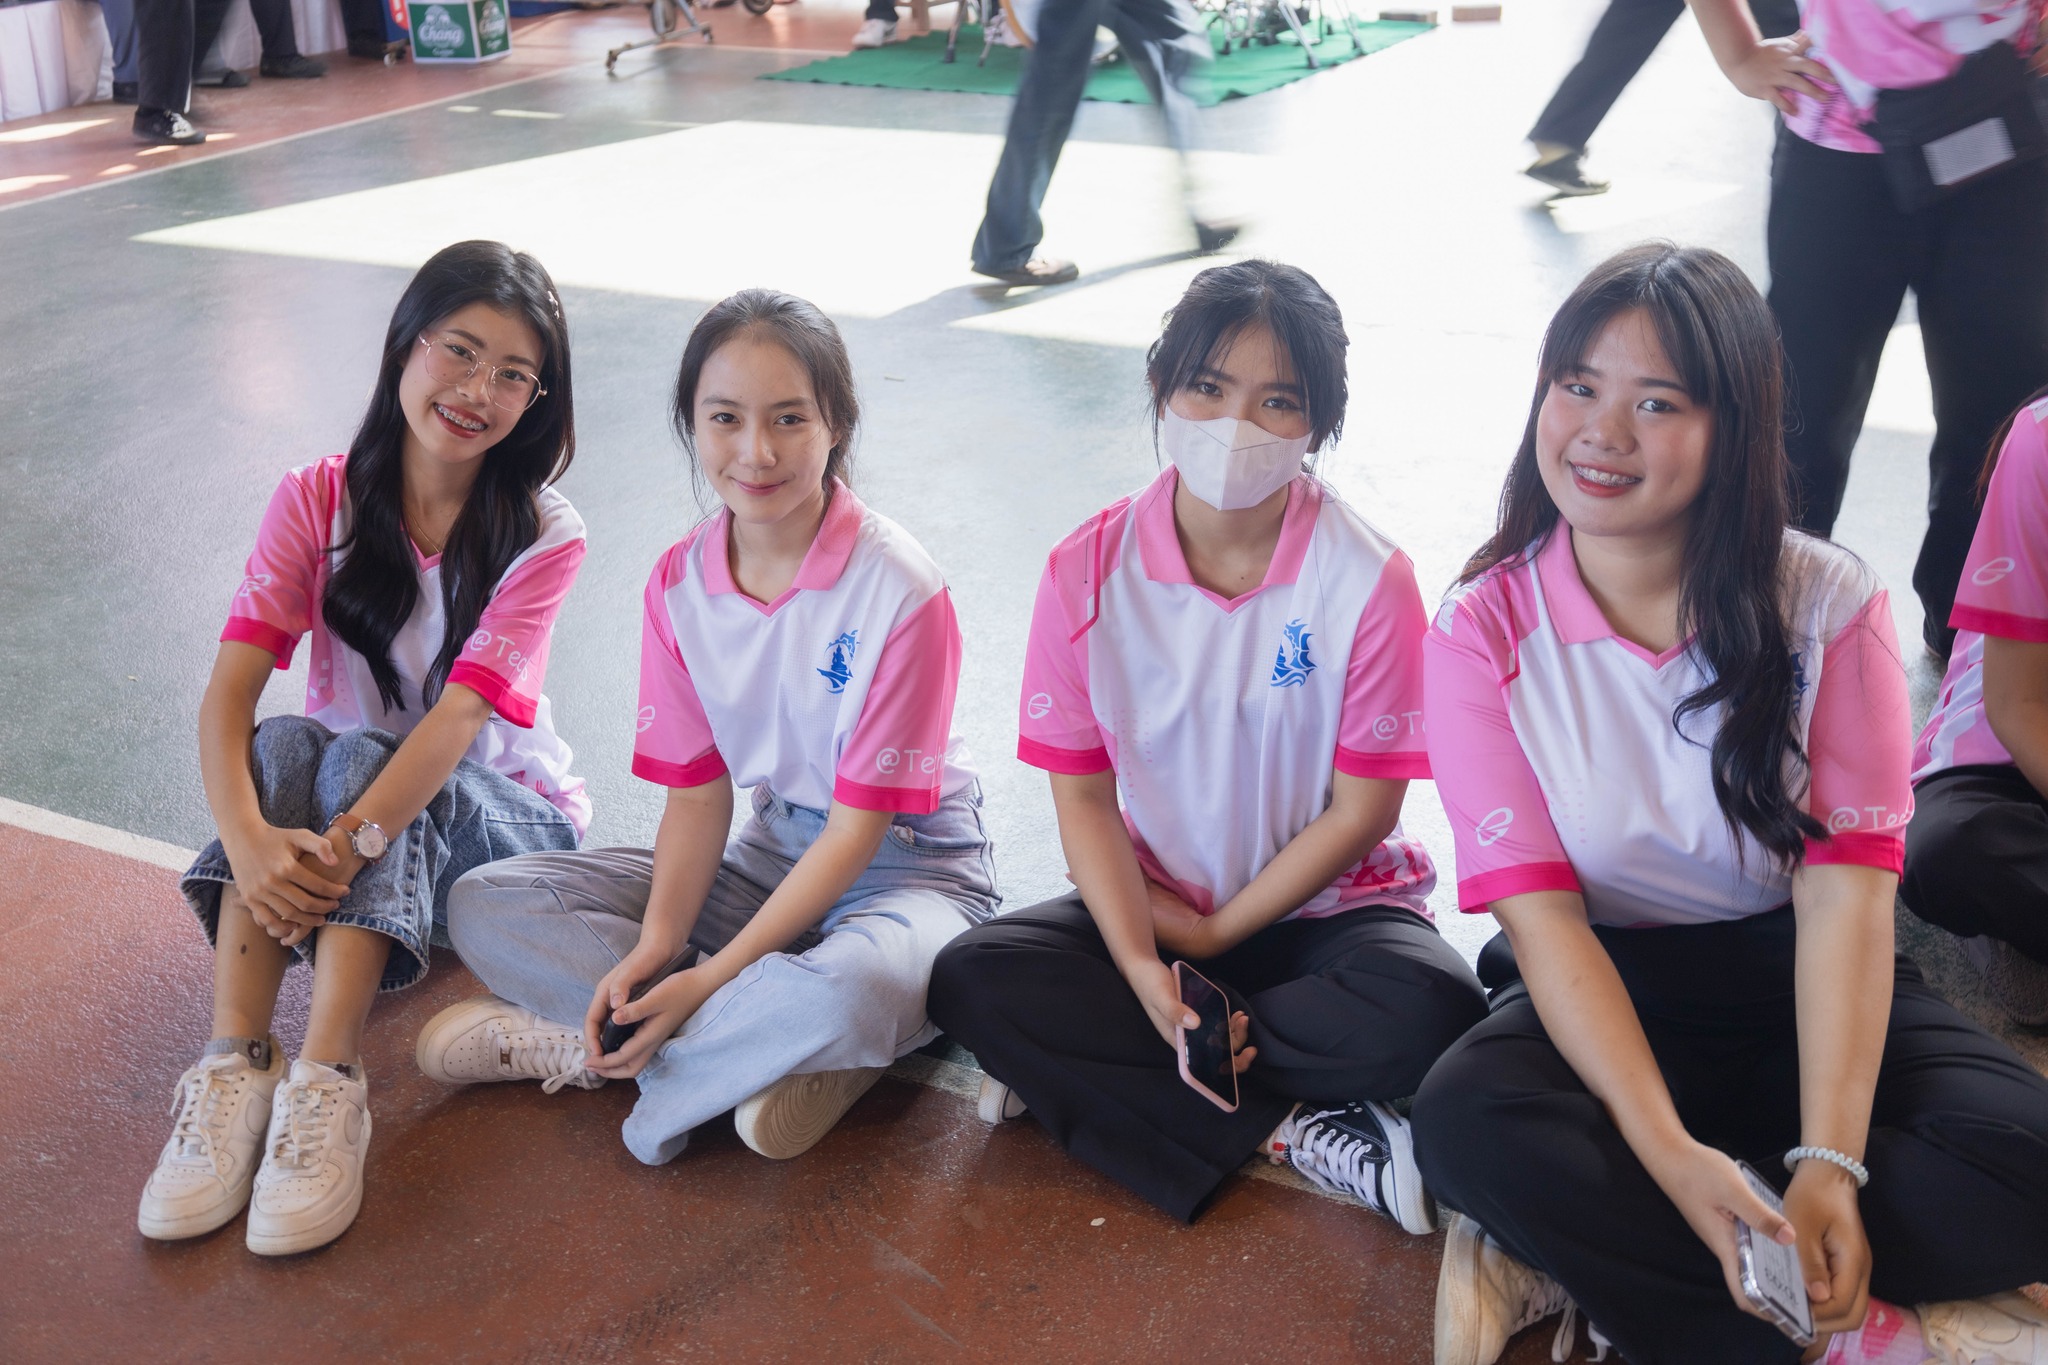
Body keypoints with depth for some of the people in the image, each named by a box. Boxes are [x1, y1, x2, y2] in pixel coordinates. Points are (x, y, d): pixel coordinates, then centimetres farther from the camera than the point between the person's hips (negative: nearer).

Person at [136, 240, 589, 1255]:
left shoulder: (542, 535, -12)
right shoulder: (318, 501, -6)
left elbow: (458, 716, -26)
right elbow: (229, 690, -17)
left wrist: (353, 838, -43)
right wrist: (250, 839, -37)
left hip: (498, 819, -2)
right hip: (334, 819, 2)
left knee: (361, 755, -32)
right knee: (287, 743, -29)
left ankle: (327, 1082, -43)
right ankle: (234, 1065, -37)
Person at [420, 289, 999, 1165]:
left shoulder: (897, 589, -20)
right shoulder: (680, 583, -4)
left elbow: (859, 827, -18)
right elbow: (699, 792, -2)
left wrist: (711, 976, -24)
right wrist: (653, 951, -19)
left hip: (905, 865, -5)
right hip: (774, 852, 6)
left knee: (851, 992, -42)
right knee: (485, 905, -9)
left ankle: (567, 1047, -16)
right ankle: (780, 1052, -19)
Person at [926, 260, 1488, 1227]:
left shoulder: (1367, 581, -13)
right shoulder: (1090, 571, -8)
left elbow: (1361, 811, -11)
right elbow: (1083, 797, -8)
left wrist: (1207, 940, -12)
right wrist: (1143, 968, -22)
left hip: (1322, 905, -1)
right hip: (1153, 907, 2)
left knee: (1429, 1008, -33)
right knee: (971, 979, -23)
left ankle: (1085, 1067, -18)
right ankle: (1299, 1137, -23)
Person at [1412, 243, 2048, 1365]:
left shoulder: (1829, 606, -7)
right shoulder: (1481, 633, -9)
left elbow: (1848, 890, -14)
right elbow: (1542, 913, -15)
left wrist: (1829, 1165, -27)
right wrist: (1668, 1152, -30)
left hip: (1793, 979, 2)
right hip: (1601, 991, -1)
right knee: (1468, 1119, -34)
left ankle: (1574, 1259, -22)